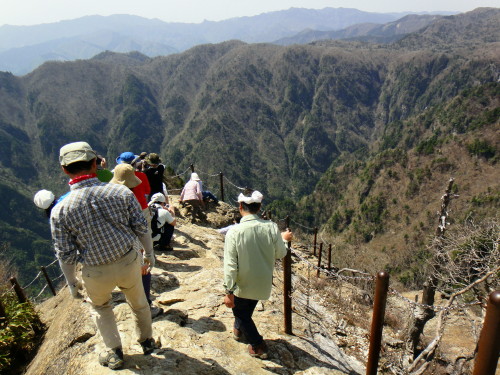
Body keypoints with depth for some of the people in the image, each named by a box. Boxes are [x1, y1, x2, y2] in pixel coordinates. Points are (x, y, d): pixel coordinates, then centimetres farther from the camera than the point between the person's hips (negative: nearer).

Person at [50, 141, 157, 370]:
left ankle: (114, 354, 40)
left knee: (101, 308, 31)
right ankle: (147, 342, 49)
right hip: (129, 262, 1)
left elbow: (65, 254, -8)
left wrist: (72, 281, 8)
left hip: (96, 273, 0)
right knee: (138, 303, 28)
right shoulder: (121, 192, -17)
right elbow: (141, 228, -8)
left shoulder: (60, 210, -17)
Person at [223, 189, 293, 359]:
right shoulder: (271, 227, -18)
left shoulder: (234, 232, -25)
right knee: (247, 309, 32)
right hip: (263, 284, 4)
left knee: (240, 312, 24)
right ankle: (238, 329, 56)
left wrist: (229, 292, -13)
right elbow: (280, 254, -4)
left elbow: (230, 265, -22)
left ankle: (258, 346, 29)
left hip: (243, 285, -4)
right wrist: (284, 239, 16)